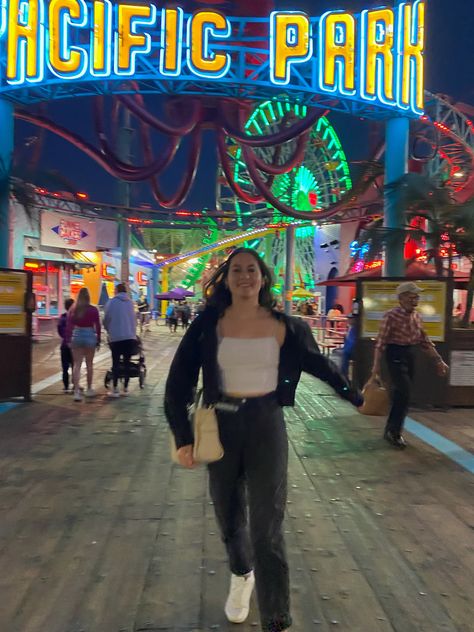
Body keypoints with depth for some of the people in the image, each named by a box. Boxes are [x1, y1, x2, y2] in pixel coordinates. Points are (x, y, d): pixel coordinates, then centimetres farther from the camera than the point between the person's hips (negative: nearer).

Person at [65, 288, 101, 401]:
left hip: (76, 336, 2)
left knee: (77, 364, 3)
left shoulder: (73, 309, 1)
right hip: (90, 336, -1)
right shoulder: (93, 310, -5)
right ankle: (89, 389, 23)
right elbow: (97, 326, -3)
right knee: (89, 364, 12)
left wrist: (68, 340, 5)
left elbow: (68, 325, 0)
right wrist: (98, 340, 5)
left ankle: (77, 391, -6)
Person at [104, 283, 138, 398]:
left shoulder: (112, 302, -3)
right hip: (130, 337, 3)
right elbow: (134, 319, 10)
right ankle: (125, 388, 12)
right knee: (127, 362, 8)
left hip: (116, 337, -3)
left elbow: (106, 320, 0)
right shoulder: (130, 302, 8)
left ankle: (115, 389, 5)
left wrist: (109, 330, 18)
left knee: (116, 363, 4)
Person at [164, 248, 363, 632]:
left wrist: (357, 398, 19)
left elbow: (319, 365, 10)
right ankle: (241, 577, 50)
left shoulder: (283, 326, -4)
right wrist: (183, 437, -10)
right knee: (228, 516, 18)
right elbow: (179, 382, -5)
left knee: (267, 526, -2)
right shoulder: (208, 324, -6)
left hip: (266, 426, -1)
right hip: (221, 426, 2)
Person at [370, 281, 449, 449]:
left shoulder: (416, 317, 7)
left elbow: (425, 341, 15)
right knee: (404, 394, -10)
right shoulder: (391, 316, -14)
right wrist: (376, 367, -18)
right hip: (396, 356, -7)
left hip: (410, 356, 7)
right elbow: (381, 343, -15)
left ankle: (391, 430, 27)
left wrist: (438, 360, 11)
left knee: (400, 395, 13)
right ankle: (394, 432, 5)